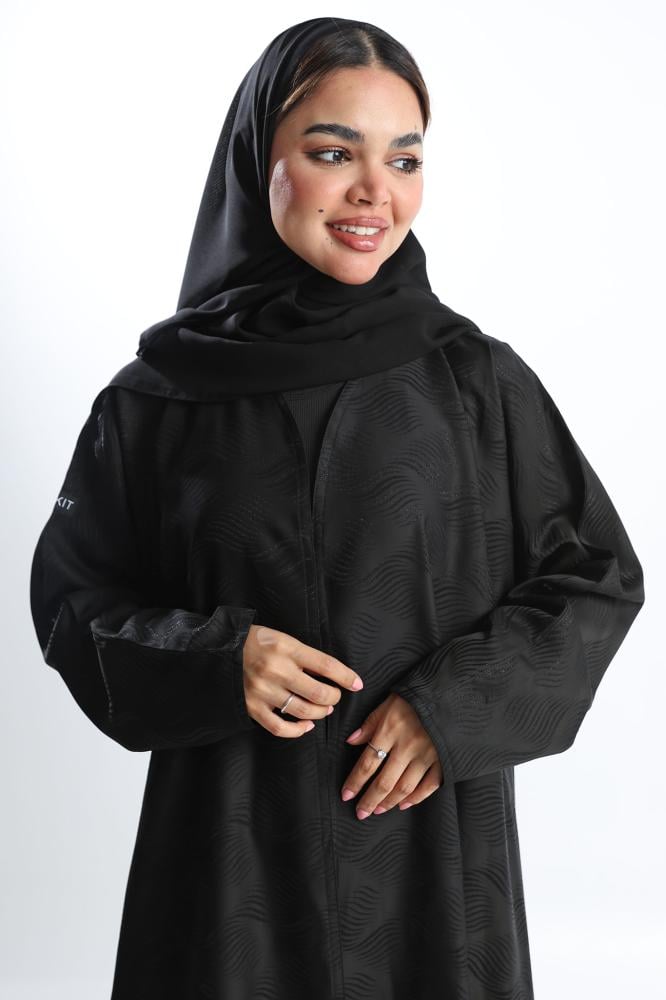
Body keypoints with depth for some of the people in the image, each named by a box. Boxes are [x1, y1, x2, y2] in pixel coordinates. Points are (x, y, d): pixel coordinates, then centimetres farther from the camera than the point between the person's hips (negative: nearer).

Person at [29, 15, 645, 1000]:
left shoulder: (479, 378, -3)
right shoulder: (157, 398, -3)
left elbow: (598, 575, 3)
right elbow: (72, 595, 5)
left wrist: (457, 706, -12)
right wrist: (214, 659, -14)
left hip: (434, 837, 1)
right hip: (231, 850, 0)